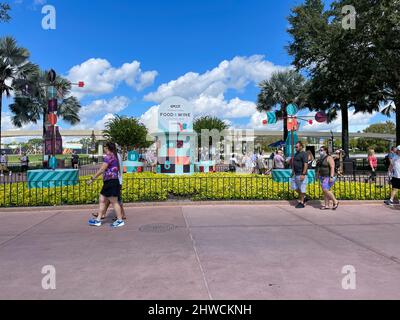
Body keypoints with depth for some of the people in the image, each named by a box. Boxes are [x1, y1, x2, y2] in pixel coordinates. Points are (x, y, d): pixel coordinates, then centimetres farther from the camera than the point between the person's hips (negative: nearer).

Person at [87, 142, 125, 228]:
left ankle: (120, 220, 6)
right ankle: (98, 220, 17)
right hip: (109, 183, 10)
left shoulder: (109, 156, -13)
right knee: (102, 200, 12)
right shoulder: (114, 156, 17)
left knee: (114, 202, -3)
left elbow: (102, 170, -17)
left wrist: (92, 179, -12)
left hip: (111, 182, -10)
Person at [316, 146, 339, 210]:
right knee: (325, 191, 6)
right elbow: (319, 167, 20)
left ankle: (335, 201, 0)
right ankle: (326, 205, 8)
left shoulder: (329, 158, -13)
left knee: (325, 190, -15)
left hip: (328, 177, -9)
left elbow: (332, 167, -20)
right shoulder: (321, 158, 13)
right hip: (323, 177, 9)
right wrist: (318, 174, 17)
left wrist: (331, 177, -26)